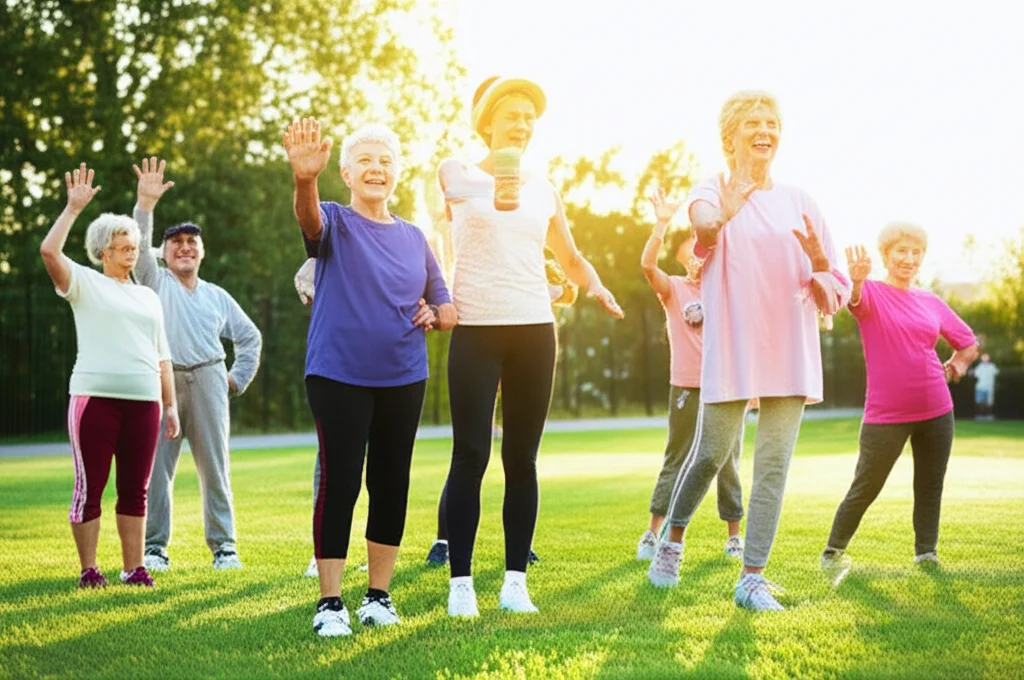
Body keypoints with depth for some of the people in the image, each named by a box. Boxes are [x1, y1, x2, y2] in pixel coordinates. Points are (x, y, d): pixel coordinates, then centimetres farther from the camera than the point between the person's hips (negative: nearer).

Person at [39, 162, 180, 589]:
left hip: (144, 401, 4)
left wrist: (171, 404, 15)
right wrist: (74, 208, -10)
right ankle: (88, 570, 4)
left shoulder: (147, 296, 20)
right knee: (90, 487, -3)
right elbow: (49, 251, -11)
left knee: (135, 490, 5)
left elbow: (162, 356, 21)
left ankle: (134, 568, 10)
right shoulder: (85, 283, 7)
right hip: (95, 398, -4)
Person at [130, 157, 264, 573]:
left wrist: (239, 379, 15)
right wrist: (145, 204, -19)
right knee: (156, 467, -4)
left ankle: (224, 546, 4)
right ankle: (155, 548, 1)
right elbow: (139, 247, -6)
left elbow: (250, 337, 26)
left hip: (207, 381, 2)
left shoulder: (217, 297, 19)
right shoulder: (155, 282, 12)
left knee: (215, 467, 0)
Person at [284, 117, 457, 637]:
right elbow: (309, 217, -28)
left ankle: (378, 595, 18)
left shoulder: (413, 238, 11)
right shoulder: (334, 224, -2)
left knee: (391, 485, 8)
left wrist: (433, 314, -5)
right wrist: (304, 179, -50)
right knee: (339, 483, -6)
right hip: (339, 378, -4)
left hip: (403, 380, 4)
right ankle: (329, 603, 1)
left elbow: (447, 308, 19)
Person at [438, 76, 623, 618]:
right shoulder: (459, 172, 3)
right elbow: (455, 187, -23)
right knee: (470, 455, -7)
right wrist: (495, 185, -47)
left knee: (522, 458, 3)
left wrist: (595, 286, 0)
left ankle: (516, 581, 7)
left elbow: (570, 257, 23)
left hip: (534, 328, 3)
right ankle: (460, 582, -1)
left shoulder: (543, 188, 15)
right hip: (476, 329, -3)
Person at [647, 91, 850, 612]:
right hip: (731, 350, -3)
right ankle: (672, 541, 30)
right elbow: (701, 222, -25)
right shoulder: (713, 192, 2)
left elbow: (834, 297, 11)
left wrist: (820, 267, -12)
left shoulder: (800, 203, 11)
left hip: (790, 352, 3)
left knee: (773, 465, 0)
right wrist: (719, 217, -48)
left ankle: (753, 578, 6)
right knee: (711, 454, 5)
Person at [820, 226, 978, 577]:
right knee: (865, 489, 1)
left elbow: (970, 344, 23)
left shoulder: (932, 302, 9)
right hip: (885, 415, -4)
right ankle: (833, 553, 15)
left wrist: (958, 362, 3)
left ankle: (926, 555, 18)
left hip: (936, 411, 5)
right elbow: (855, 298, -32)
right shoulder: (872, 293, -4)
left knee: (930, 486, 9)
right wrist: (856, 281, -54)